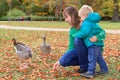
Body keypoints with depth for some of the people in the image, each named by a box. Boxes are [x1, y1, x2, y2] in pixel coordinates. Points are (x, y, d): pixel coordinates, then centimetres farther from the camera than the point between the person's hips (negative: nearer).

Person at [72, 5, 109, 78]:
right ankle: (104, 69, 28)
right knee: (99, 57, 19)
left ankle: (90, 72, -9)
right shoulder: (93, 22, 20)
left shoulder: (87, 23, -13)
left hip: (93, 43, -11)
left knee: (92, 58, -10)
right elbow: (101, 31, 30)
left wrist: (75, 35, -8)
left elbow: (84, 33, -21)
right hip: (98, 43, 11)